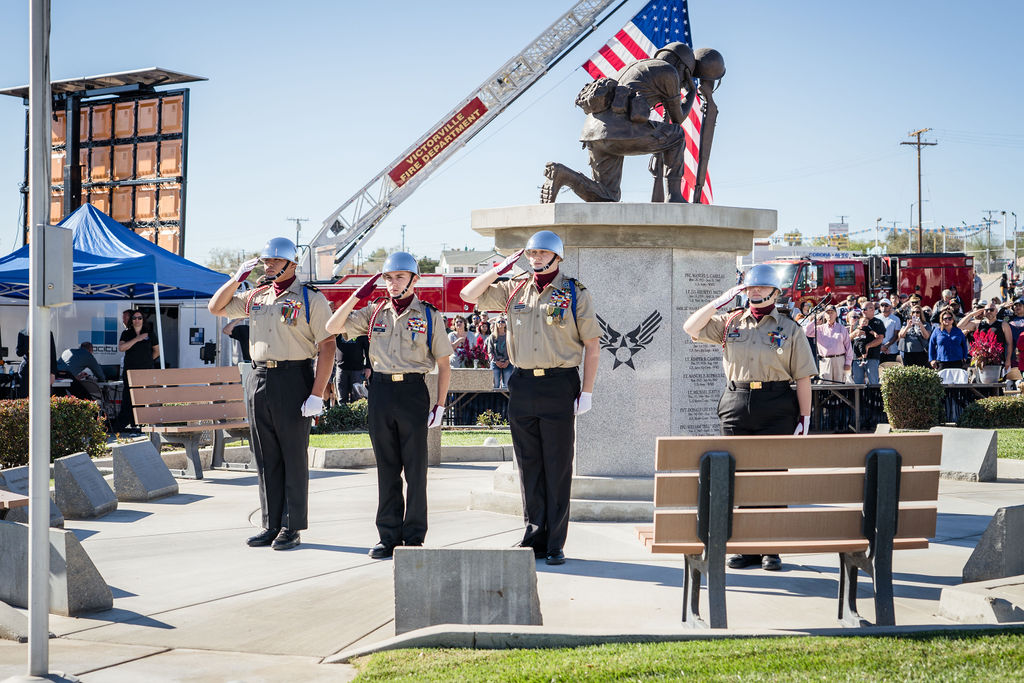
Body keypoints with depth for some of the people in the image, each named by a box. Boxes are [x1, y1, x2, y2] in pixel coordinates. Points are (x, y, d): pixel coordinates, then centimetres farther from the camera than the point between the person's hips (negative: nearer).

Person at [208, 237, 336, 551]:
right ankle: (271, 525, 16)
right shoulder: (256, 296, 14)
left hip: (292, 380, -6)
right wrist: (237, 277, 8)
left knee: (294, 456, 0)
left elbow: (327, 346, -8)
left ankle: (292, 528, 6)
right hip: (258, 380, 6)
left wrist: (317, 394, -15)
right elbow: (216, 307, 22)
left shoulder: (311, 298, -4)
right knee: (266, 458, 9)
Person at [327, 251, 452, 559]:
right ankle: (389, 535, 14)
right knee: (386, 467, 7)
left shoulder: (429, 315, 3)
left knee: (415, 468, 1)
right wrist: (358, 296, -2)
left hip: (413, 390, -3)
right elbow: (333, 327, 5)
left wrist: (439, 405, -3)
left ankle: (414, 537, 8)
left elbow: (443, 365, 4)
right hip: (380, 391, 3)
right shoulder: (374, 312, 11)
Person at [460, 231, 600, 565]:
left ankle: (555, 544, 4)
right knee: (529, 466, 7)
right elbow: (469, 295, 10)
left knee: (558, 468, -1)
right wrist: (501, 267, 3)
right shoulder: (514, 290, 11)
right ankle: (534, 538, 15)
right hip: (522, 385, 4)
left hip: (559, 385, -4)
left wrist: (587, 391, -5)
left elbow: (592, 344, 1)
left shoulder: (575, 293, 1)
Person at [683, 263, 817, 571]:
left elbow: (802, 377, 3)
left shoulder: (789, 329, 5)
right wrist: (721, 301, -2)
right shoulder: (730, 323, 12)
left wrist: (804, 417, -4)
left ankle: (771, 549, 3)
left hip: (777, 410, -2)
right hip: (736, 407, 3)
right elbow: (691, 327, 4)